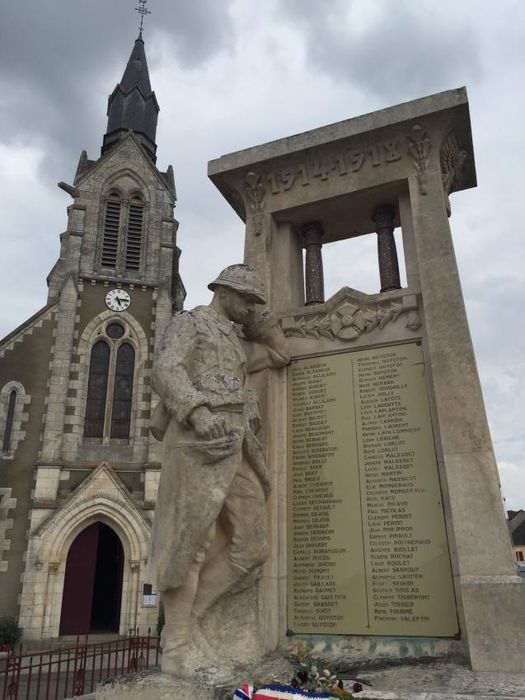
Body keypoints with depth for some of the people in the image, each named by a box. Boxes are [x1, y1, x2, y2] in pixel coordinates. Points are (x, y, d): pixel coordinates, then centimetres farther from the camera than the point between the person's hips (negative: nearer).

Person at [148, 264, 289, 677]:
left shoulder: (237, 343, 32)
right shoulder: (189, 322, 9)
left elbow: (281, 355, 39)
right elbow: (166, 370, -7)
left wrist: (256, 320, 29)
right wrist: (198, 411, -25)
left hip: (235, 447, 8)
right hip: (198, 441, -8)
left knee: (251, 548, 2)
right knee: (190, 542, -6)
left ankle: (188, 617, 14)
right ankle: (177, 642, 7)